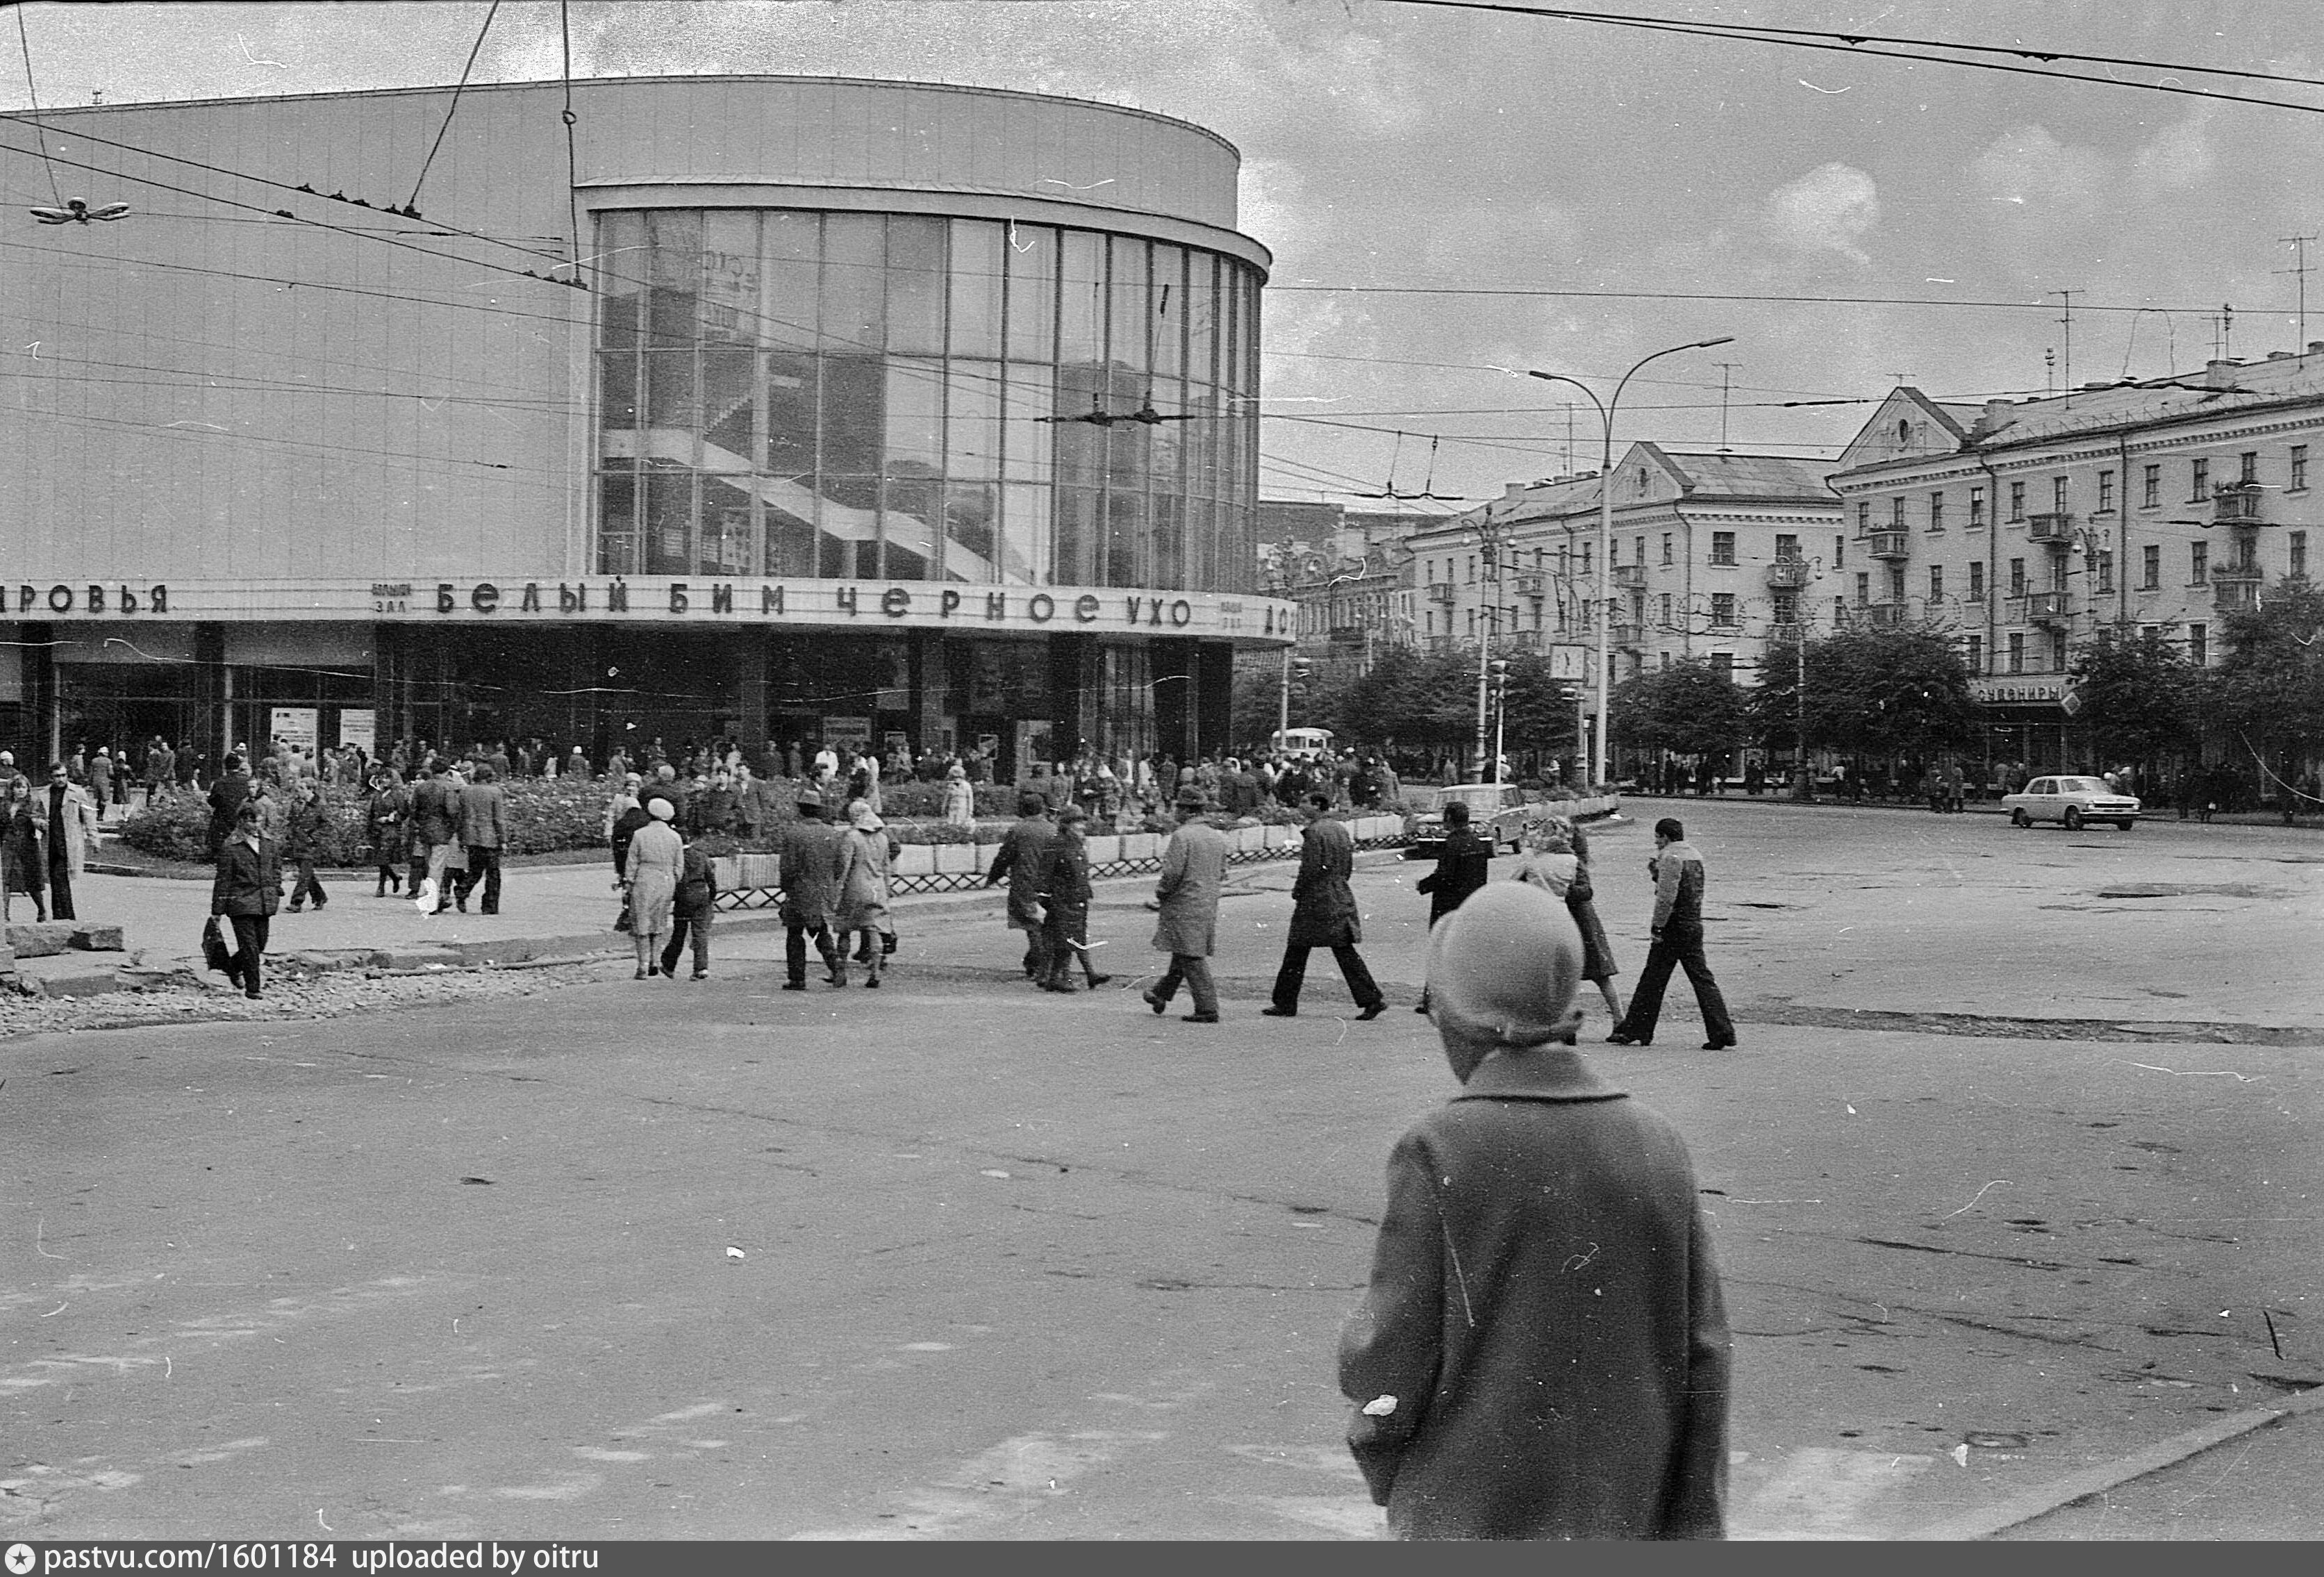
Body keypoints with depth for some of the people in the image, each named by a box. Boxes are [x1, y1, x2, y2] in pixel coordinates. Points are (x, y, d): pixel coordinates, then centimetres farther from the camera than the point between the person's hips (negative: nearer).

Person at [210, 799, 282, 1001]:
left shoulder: (267, 842, 8)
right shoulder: (230, 846, -9)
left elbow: (277, 865, 24)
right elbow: (223, 879, -7)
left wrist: (277, 890, 14)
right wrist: (218, 910, -6)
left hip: (264, 901, 6)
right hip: (241, 902, -6)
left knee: (260, 944, 13)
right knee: (249, 946, -8)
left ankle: (233, 968, 39)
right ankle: (252, 989, 0)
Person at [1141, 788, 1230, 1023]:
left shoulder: (1182, 836, -15)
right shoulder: (1218, 837, 9)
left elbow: (1173, 872, -20)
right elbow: (1222, 874, 14)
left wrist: (1161, 891, -3)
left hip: (1184, 904, -8)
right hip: (1209, 904, 8)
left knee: (1192, 959, -4)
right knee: (1183, 953, 19)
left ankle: (1208, 1009, -7)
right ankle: (1161, 995, 34)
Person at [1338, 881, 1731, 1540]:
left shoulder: (1438, 1153, -15)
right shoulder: (1656, 1146, -3)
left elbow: (1393, 1358, -12)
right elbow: (1702, 1360, -2)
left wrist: (1377, 1457, 8)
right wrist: (1695, 1527, 4)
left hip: (1472, 1515, -4)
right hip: (1620, 1518, 4)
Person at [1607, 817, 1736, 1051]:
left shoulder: (1671, 857, -12)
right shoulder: (1694, 855, 16)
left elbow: (1667, 896, -20)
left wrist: (1658, 927, -17)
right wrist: (1655, 871, 16)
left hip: (1674, 926, -8)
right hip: (1695, 924, 8)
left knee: (1652, 981, 0)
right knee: (1703, 979, 7)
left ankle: (1634, 1032, 6)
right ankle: (1722, 1033, 1)